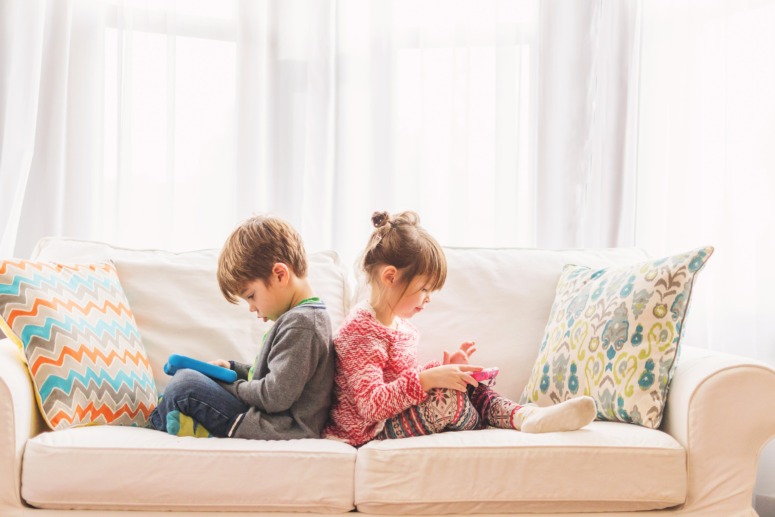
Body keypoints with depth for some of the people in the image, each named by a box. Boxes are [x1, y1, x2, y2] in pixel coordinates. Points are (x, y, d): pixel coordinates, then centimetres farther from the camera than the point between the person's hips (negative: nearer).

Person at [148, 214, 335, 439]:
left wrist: (231, 386, -10)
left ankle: (155, 424, 10)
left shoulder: (299, 323, -20)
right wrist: (234, 368, 14)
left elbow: (276, 396, -24)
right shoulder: (308, 315, 13)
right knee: (188, 377, 18)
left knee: (185, 385, -12)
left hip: (277, 430, -11)